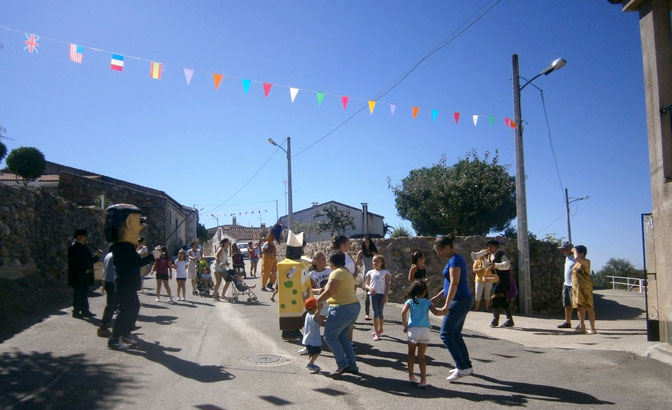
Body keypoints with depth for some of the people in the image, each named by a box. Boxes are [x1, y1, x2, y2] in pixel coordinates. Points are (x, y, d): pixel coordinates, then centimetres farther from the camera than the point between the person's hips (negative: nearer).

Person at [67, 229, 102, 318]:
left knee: (84, 294, 13)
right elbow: (73, 263, -21)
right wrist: (84, 270, -21)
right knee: (78, 294, -3)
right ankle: (76, 311, 5)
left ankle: (85, 311, 19)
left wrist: (96, 256, 7)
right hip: (78, 277, -9)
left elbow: (90, 260, 23)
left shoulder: (84, 247, 16)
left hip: (85, 276, 9)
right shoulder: (74, 247, -12)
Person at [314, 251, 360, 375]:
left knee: (329, 336, 0)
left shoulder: (336, 273, -15)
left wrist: (317, 301, -11)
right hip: (353, 307, 10)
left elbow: (329, 292, -25)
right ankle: (352, 365, 18)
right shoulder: (346, 272, 16)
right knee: (343, 337, 18)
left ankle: (342, 364, -2)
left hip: (342, 309, -10)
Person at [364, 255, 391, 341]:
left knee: (380, 311, 0)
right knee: (375, 312, -4)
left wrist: (385, 296, -7)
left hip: (382, 294, -1)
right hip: (373, 294, 1)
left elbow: (387, 285, 2)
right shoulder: (370, 272, 12)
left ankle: (380, 329, 23)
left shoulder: (385, 272, 6)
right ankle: (376, 332, -4)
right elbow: (366, 285, 12)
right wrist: (369, 288, -11)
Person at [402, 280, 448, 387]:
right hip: (425, 330, 1)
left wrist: (405, 325, -3)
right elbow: (436, 312, -6)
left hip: (413, 329, -1)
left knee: (411, 353, 19)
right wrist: (444, 312, 11)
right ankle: (423, 378, -1)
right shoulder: (427, 302, 7)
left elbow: (404, 312, -11)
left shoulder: (410, 301, 4)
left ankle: (411, 375, 19)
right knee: (421, 356, 8)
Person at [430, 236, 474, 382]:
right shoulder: (455, 259, 15)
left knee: (446, 334, -8)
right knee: (456, 335, 15)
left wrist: (447, 304, -24)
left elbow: (454, 284, -23)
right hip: (462, 301, 10)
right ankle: (466, 366, 21)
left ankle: (462, 367, -7)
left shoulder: (455, 260, -15)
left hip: (459, 301, -10)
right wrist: (437, 297, 21)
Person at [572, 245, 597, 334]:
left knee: (589, 307, -4)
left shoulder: (586, 262, -9)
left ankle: (592, 328, -1)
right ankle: (582, 327, 15)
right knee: (580, 307, 10)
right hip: (576, 287, 8)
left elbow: (576, 259, -29)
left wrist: (575, 251, -11)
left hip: (585, 287, -8)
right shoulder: (577, 263, 16)